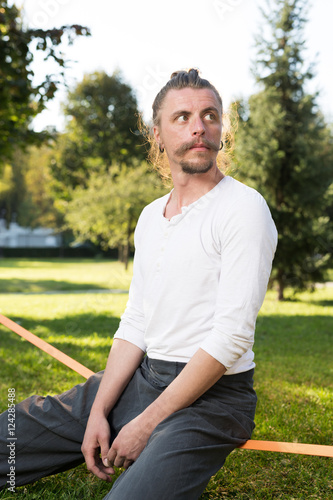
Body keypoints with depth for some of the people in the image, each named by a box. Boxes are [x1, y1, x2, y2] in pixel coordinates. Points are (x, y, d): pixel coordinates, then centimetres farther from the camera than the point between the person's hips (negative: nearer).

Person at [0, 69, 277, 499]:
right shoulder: (150, 216, 13)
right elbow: (135, 324, 11)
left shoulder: (243, 209, -11)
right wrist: (98, 412, -2)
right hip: (140, 378, 7)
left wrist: (147, 423, -16)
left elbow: (232, 338, -18)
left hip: (212, 395, -6)